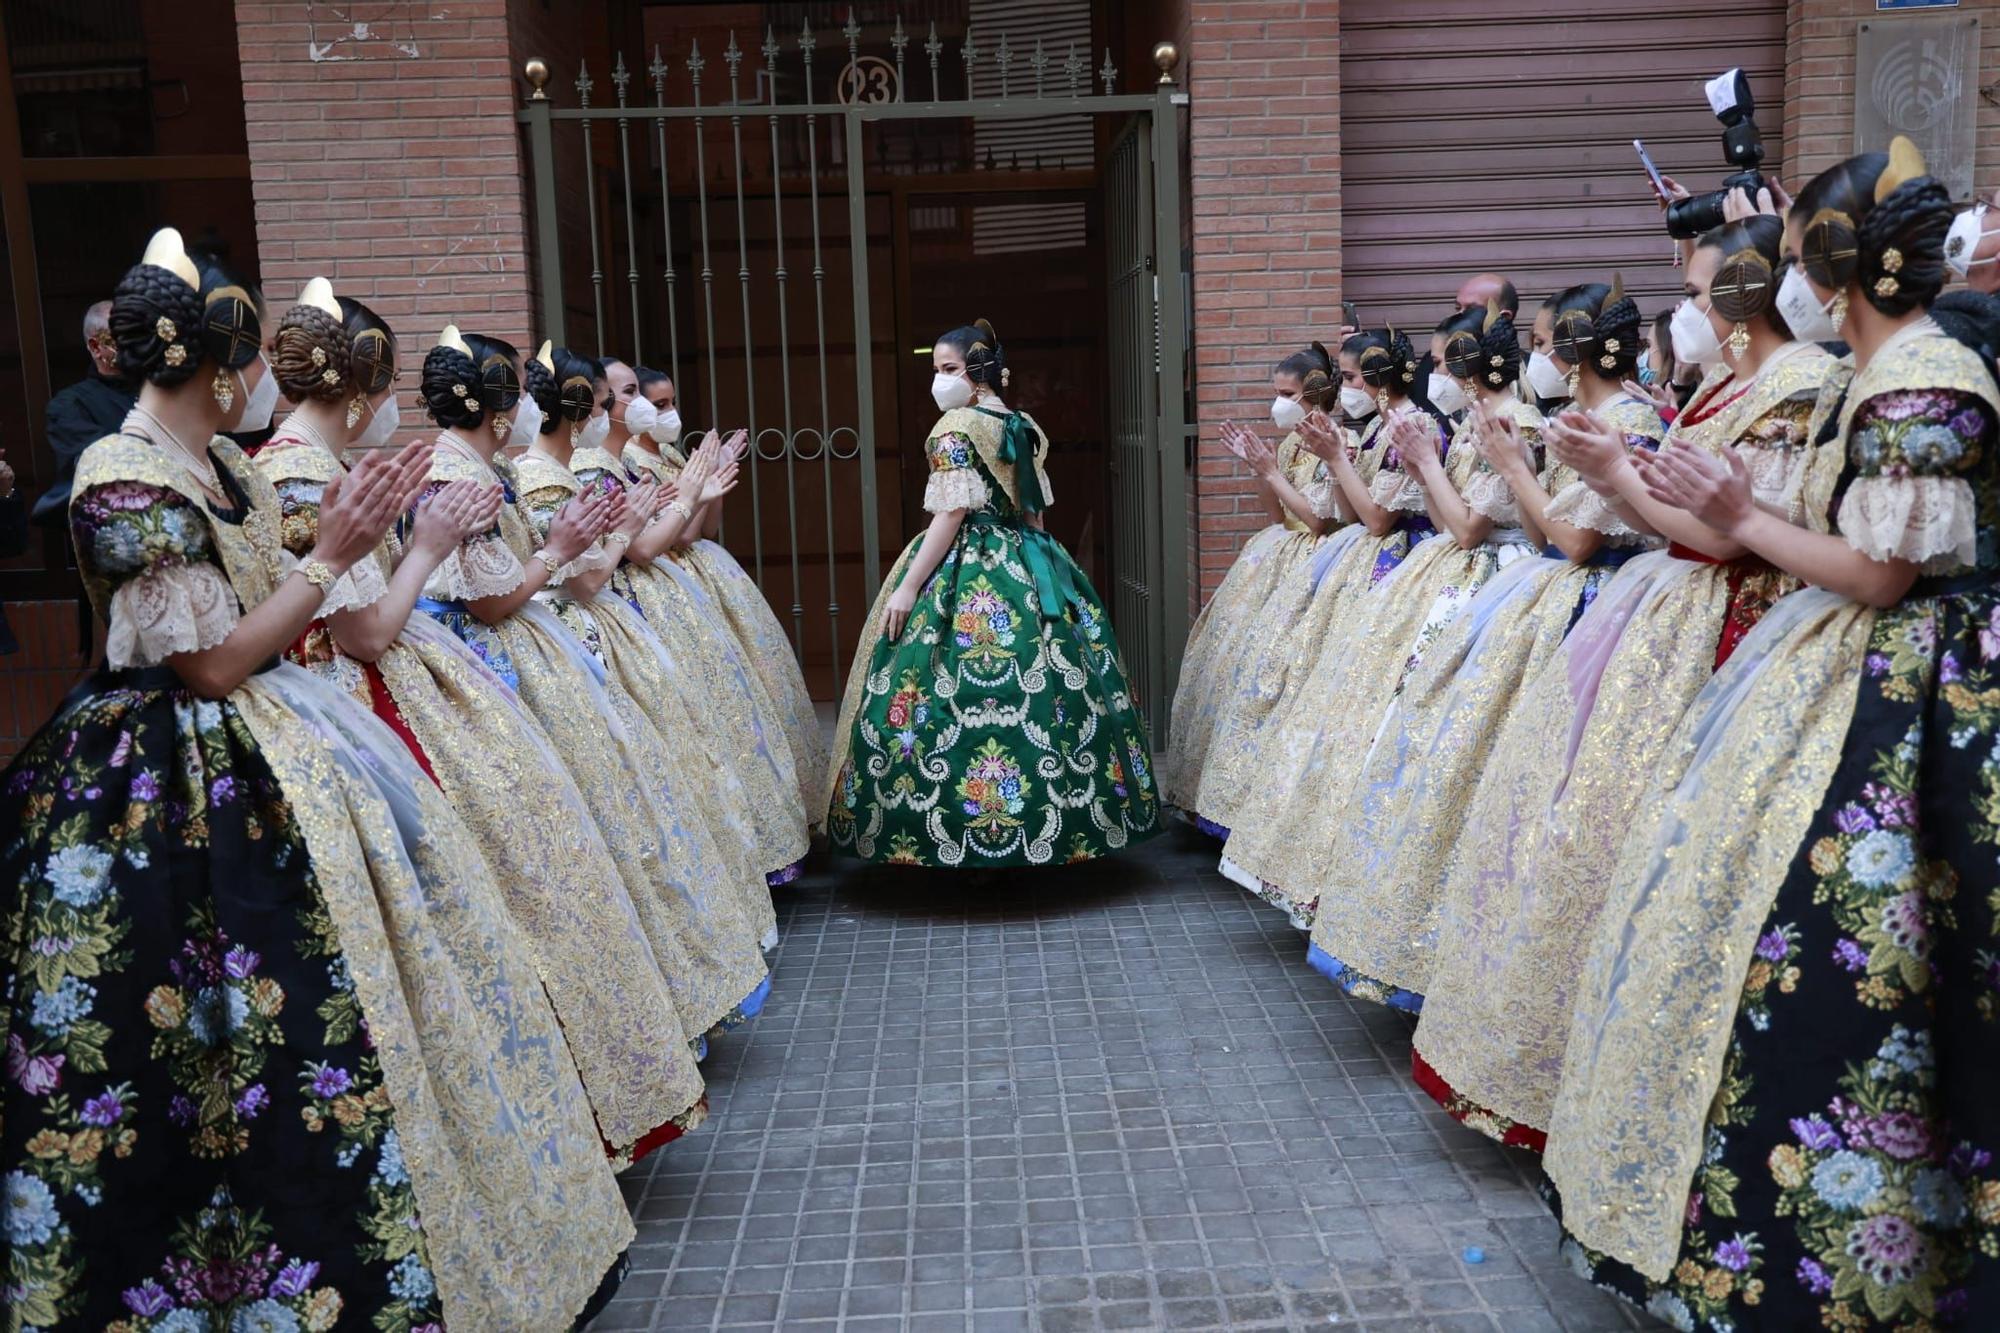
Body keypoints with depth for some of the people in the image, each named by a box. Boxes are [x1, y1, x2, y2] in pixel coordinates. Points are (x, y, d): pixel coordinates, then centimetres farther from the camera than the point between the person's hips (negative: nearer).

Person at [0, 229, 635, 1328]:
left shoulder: (217, 464, 8)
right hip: (185, 793, -9)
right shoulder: (126, 485, -18)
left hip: (266, 760, 9)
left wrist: (352, 529, 5)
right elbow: (214, 664, -19)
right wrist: (330, 558, -15)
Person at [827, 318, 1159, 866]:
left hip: (966, 576, -8)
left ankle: (971, 837, -3)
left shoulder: (957, 427, -12)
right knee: (1034, 692, 9)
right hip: (1030, 568, 9)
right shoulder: (1024, 428, 12)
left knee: (968, 698, -5)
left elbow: (952, 514, -17)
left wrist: (908, 587, -16)